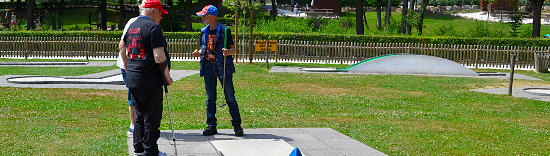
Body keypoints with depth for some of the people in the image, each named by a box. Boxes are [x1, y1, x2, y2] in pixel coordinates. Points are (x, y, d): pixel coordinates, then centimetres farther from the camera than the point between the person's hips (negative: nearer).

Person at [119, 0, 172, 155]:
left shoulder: (131, 26, 13)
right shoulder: (153, 27, -13)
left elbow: (123, 49, 21)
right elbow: (159, 56, -20)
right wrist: (167, 77, -9)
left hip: (132, 80, 8)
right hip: (150, 82, -8)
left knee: (140, 116, 18)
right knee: (152, 118, 0)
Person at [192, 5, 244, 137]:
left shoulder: (224, 31, -3)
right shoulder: (204, 32, 13)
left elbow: (233, 49, -1)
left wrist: (228, 52, -23)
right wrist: (199, 53, 1)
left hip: (223, 66, -5)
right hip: (208, 67, 5)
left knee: (230, 97, -3)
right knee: (210, 99, 7)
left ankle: (237, 125, 4)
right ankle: (211, 126, 13)